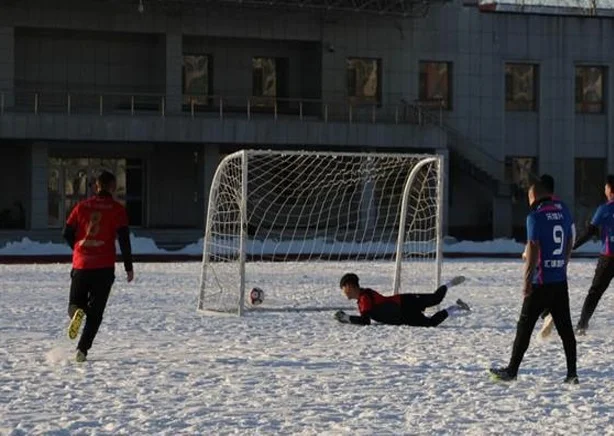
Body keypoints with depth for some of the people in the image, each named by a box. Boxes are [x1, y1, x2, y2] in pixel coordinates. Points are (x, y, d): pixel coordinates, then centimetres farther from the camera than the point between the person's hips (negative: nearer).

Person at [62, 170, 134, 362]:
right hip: (104, 267, -2)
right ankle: (82, 349, -3)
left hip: (81, 265, 2)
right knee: (95, 312, 6)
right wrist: (129, 267, 0)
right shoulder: (117, 209, -2)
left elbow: (67, 233, 7)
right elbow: (124, 240, -6)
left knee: (75, 304, 15)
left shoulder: (82, 206, 6)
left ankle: (77, 312, -21)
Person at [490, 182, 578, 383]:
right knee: (565, 327, 7)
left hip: (541, 282, -6)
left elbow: (533, 249, -15)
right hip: (560, 281, 6)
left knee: (525, 325, 3)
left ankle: (512, 370, 10)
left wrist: (527, 281, -12)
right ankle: (572, 373, 5)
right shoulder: (564, 214, 8)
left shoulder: (535, 216, -11)